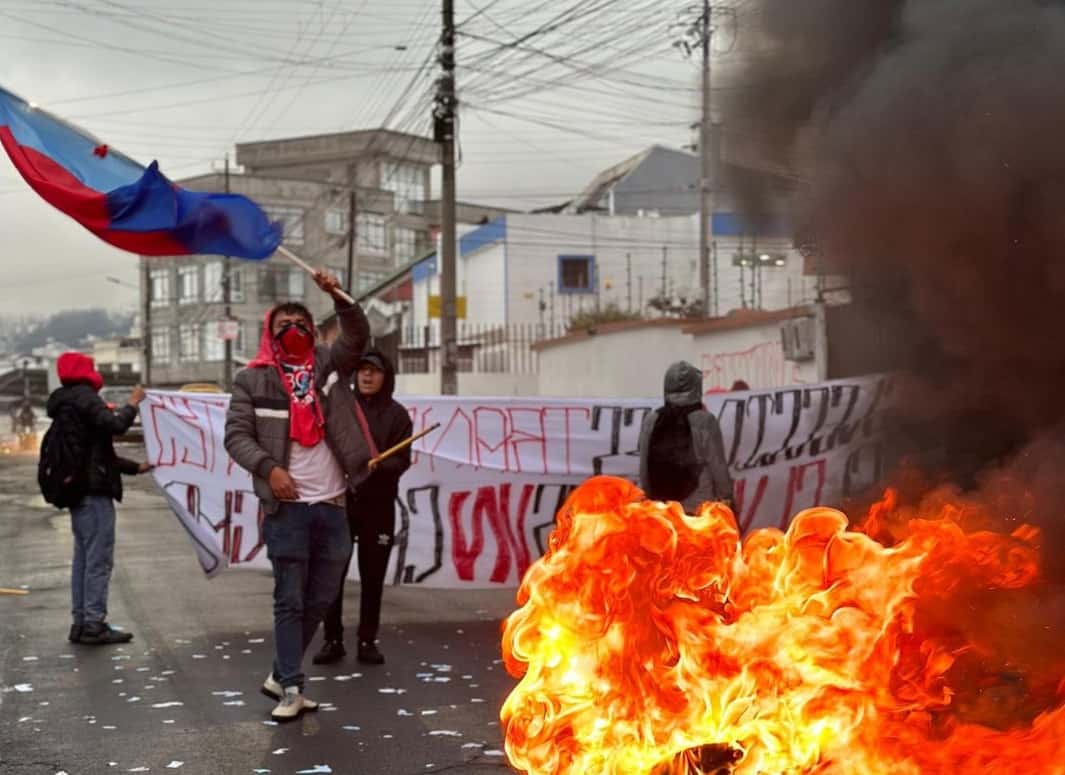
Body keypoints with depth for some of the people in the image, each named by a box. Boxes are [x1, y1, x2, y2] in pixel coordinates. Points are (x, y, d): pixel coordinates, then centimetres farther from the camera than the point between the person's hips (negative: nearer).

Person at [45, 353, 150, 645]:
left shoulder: (66, 405, 21)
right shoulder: (85, 397, -10)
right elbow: (115, 425, -26)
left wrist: (135, 467, 26)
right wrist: (132, 404, -8)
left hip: (77, 489, 10)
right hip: (94, 489, -10)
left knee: (83, 556, 13)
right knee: (99, 558, -8)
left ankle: (80, 621, 16)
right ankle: (94, 624, -8)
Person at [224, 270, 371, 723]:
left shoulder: (328, 364, 10)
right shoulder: (252, 379, 3)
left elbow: (358, 336, -6)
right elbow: (236, 435, -1)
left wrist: (338, 297, -21)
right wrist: (268, 468, -15)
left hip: (332, 507, 4)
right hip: (287, 508, -4)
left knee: (320, 600, 10)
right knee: (290, 601, -2)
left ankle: (280, 675, 24)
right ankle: (291, 688, 3)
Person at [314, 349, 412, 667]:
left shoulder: (397, 414, 3)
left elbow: (402, 461, -3)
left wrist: (376, 466, -21)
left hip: (378, 506, 0)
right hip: (339, 501, 1)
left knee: (372, 576, 4)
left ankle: (367, 641, 14)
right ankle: (333, 640, 10)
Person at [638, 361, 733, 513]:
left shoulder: (651, 421, 3)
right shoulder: (704, 421, -8)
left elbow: (644, 467, 8)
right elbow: (718, 465, -6)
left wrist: (649, 498, 16)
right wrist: (726, 498, 3)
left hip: (661, 507, 4)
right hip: (700, 506, -4)